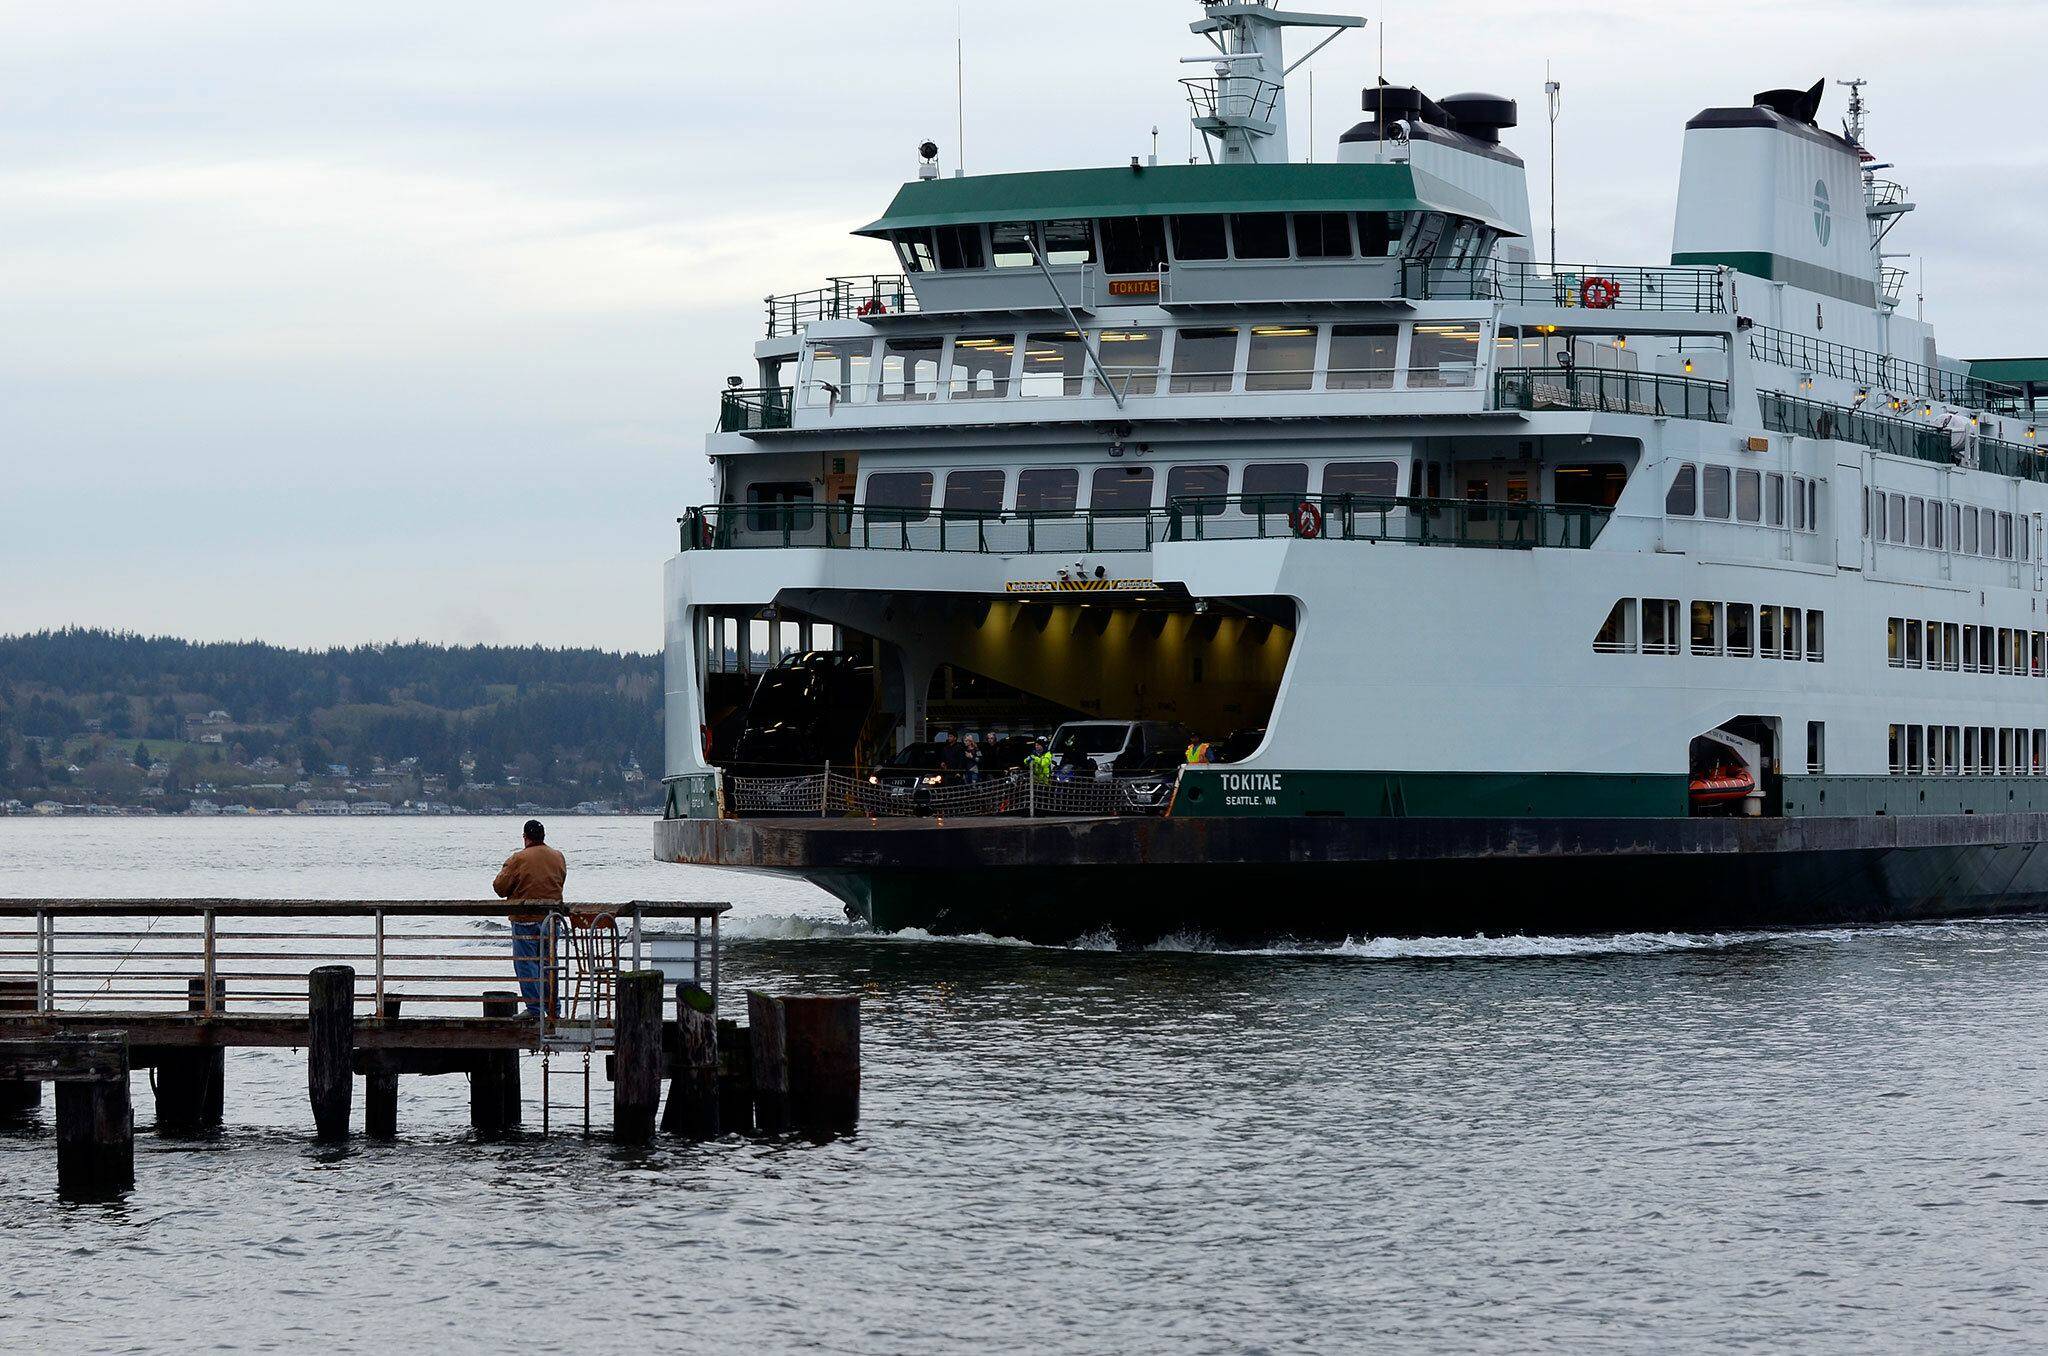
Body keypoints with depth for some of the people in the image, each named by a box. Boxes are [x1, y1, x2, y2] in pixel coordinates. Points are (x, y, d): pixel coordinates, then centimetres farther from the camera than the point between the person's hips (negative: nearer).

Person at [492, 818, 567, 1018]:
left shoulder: (518, 860, -13)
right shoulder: (558, 858, 3)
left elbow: (500, 887, -8)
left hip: (525, 919, -5)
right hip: (552, 917, 5)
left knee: (526, 962, 1)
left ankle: (534, 1008, -4)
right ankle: (553, 1007, 17)